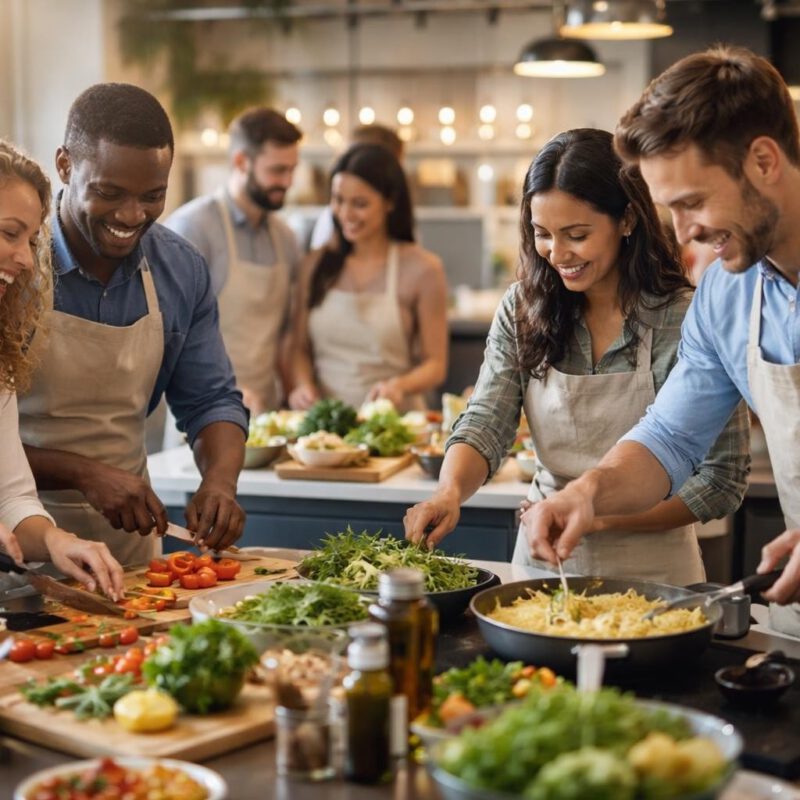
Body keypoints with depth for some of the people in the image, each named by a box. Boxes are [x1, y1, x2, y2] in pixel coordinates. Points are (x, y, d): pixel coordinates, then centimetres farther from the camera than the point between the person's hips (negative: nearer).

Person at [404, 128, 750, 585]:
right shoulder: (522, 311, 1)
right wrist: (451, 492, -26)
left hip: (650, 567, -3)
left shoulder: (685, 321, -12)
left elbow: (722, 480, -10)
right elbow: (485, 426, -5)